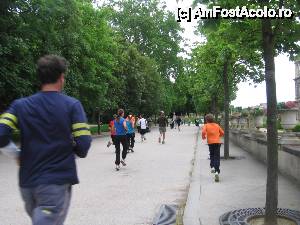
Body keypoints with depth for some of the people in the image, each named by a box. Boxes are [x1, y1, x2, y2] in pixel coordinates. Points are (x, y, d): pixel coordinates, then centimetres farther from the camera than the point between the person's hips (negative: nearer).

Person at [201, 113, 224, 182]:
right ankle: (217, 171, -13)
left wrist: (203, 137, 3)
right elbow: (222, 133, 14)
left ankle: (212, 167, 8)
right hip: (217, 142, 1)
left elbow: (203, 132, -15)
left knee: (212, 155, 23)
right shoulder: (217, 125, 12)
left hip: (211, 142, -1)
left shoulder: (206, 125, 2)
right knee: (217, 157, -1)